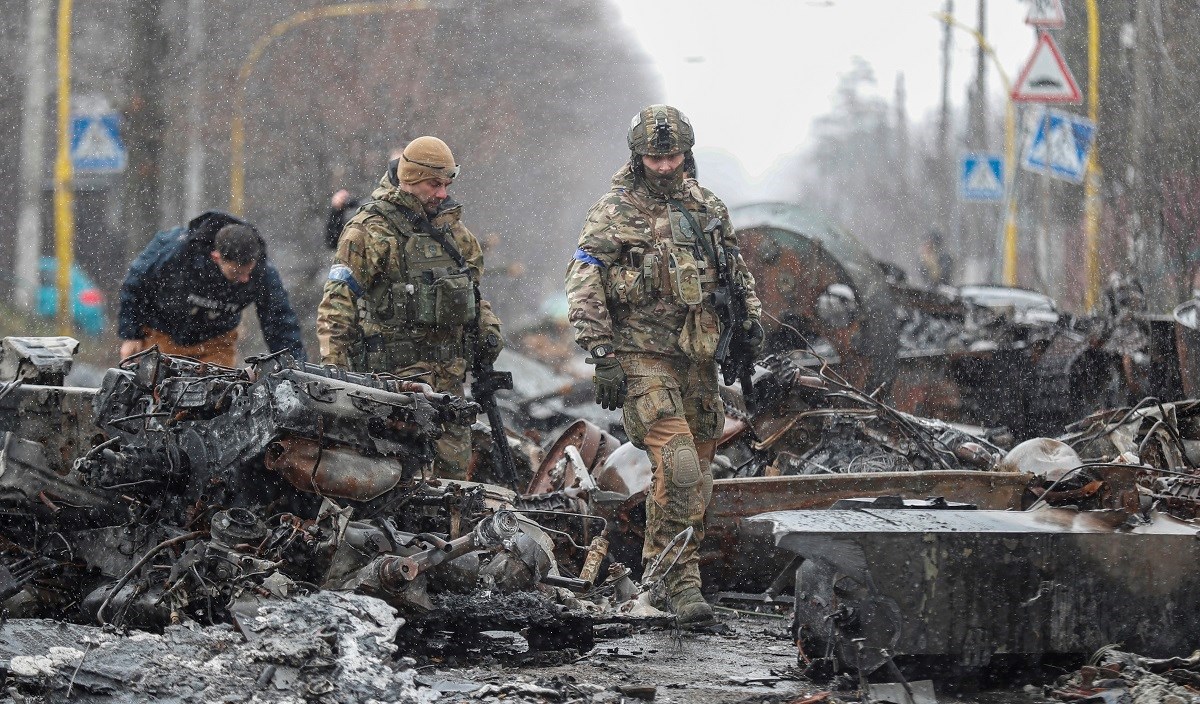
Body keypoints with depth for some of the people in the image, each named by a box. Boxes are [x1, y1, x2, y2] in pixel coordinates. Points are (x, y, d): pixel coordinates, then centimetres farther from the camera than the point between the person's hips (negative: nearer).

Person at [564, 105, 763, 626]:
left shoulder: (708, 209, 11)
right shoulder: (614, 212, -5)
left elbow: (736, 271, 25)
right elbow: (583, 286, -8)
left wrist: (750, 321, 12)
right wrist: (603, 358, -14)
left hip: (697, 357, 6)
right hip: (642, 356, -6)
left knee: (696, 474, 8)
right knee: (677, 465, -19)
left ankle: (662, 565, 22)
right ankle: (681, 581, -14)